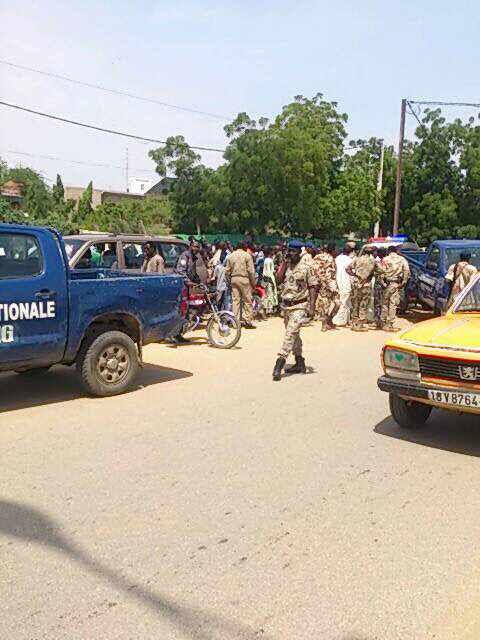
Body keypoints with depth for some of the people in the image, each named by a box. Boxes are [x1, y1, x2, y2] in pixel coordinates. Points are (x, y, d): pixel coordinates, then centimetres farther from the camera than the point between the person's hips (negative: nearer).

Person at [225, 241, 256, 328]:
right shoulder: (247, 255, -3)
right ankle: (247, 322, -1)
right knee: (247, 301, 1)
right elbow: (251, 271, -7)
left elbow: (227, 271, 8)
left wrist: (229, 282, 17)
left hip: (234, 279, 4)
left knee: (235, 301, 7)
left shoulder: (230, 256, 9)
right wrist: (253, 283, 0)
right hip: (244, 279, -4)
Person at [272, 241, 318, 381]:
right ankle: (300, 363, 26)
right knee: (293, 334, 14)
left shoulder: (306, 268, -6)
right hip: (286, 305, 7)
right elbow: (278, 280, -4)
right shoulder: (285, 266, 8)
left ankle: (280, 362, -21)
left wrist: (311, 307, -14)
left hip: (299, 306, -6)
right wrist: (285, 264, -5)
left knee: (290, 332, -17)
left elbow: (313, 288, -6)